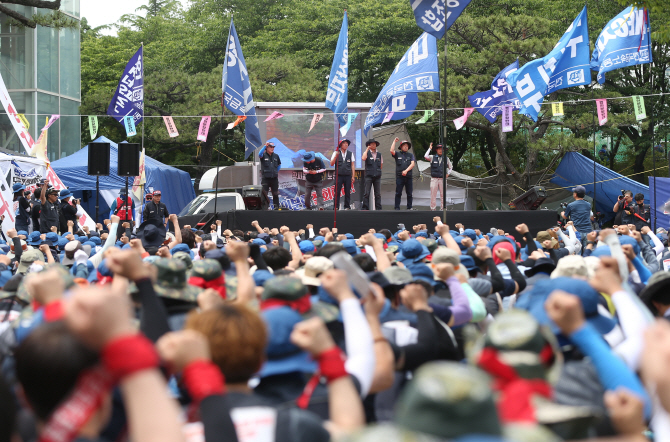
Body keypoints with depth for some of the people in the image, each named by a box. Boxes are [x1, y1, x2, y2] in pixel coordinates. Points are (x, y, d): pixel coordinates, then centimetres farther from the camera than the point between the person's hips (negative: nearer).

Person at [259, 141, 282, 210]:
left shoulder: (276, 156, 11)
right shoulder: (264, 155, -1)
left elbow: (279, 165, 25)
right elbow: (260, 154, -25)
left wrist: (276, 171, 14)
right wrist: (265, 146, -31)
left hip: (274, 178, 4)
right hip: (265, 178, -4)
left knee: (275, 194, 9)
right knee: (264, 193, -6)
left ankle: (276, 207, 16)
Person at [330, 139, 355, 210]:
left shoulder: (350, 154, 10)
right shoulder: (336, 153, 6)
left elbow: (352, 165, 9)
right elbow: (331, 164, 0)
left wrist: (353, 176, 4)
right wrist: (336, 156, -14)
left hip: (348, 176, 1)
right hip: (338, 175, -1)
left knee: (347, 192, 1)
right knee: (337, 192, -4)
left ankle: (347, 207, 7)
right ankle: (336, 207, -1)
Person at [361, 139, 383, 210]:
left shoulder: (379, 154, 15)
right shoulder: (367, 153, 5)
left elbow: (381, 165, 22)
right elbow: (363, 158, -17)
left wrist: (377, 170, 12)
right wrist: (367, 149, -9)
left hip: (377, 176, 3)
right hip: (369, 176, -3)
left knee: (378, 194, 2)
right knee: (366, 193, -7)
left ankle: (378, 208, 4)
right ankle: (365, 208, -6)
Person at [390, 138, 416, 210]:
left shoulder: (411, 155, 14)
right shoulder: (398, 154, 10)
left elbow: (413, 164, 2)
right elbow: (392, 151, -9)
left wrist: (406, 170, -11)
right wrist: (394, 141, -3)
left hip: (408, 177, 2)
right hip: (399, 176, -2)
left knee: (409, 193, 4)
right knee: (398, 193, -3)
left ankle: (409, 207, 10)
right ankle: (397, 208, -1)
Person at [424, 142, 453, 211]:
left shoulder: (446, 158, 9)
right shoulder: (432, 157, 4)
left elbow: (451, 167, 21)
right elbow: (426, 156, -16)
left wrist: (448, 173, 5)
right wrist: (429, 148, -11)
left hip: (442, 179, 1)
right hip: (434, 179, -1)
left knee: (443, 195, 1)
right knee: (433, 195, -1)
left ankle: (442, 208, 7)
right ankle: (433, 208, 5)